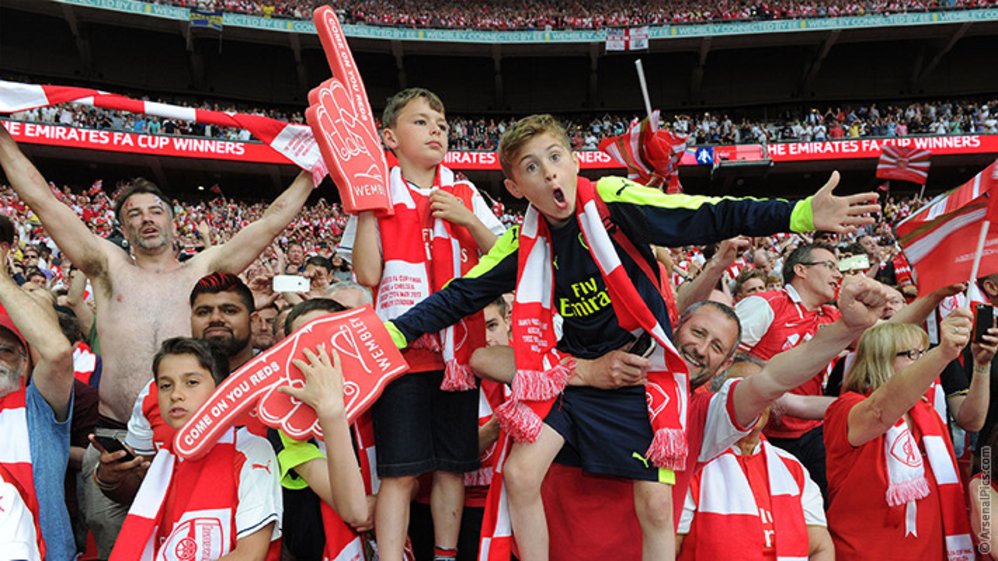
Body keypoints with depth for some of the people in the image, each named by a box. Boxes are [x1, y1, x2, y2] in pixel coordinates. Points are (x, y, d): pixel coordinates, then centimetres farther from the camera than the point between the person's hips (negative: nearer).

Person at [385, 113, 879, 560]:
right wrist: (396, 331, -8)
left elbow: (709, 218, -21)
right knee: (520, 473, -9)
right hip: (574, 370, 3)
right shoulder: (524, 244, -4)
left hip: (643, 368, -3)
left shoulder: (614, 200, -15)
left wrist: (800, 214, -31)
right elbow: (463, 295, 1)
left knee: (655, 503, -4)